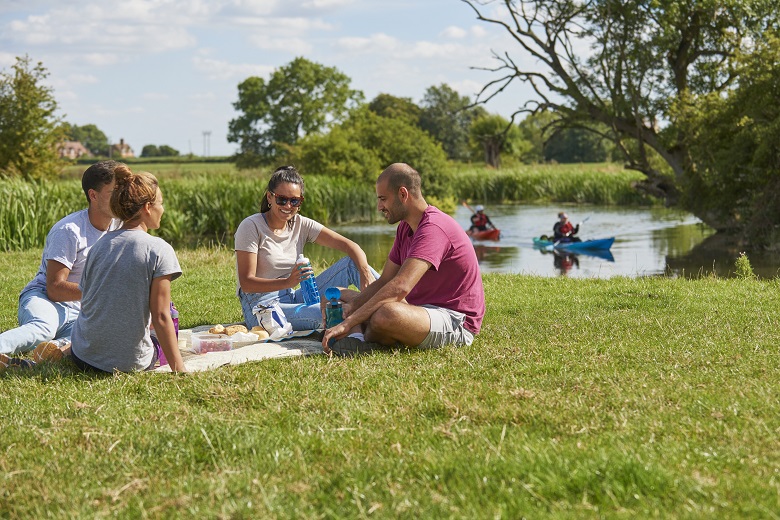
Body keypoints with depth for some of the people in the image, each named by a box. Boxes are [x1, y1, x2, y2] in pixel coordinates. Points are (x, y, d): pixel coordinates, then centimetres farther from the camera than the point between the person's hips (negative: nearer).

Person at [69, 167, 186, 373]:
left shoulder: (100, 245, 5)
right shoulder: (159, 250, -12)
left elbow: (86, 301, 12)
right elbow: (161, 317, -15)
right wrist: (179, 370, -12)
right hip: (129, 362, -7)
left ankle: (61, 348, 22)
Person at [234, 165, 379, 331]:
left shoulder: (301, 225, 5)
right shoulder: (251, 227, -10)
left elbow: (349, 245, -3)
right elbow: (246, 283, -17)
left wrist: (365, 272, -24)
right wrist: (288, 282, -33)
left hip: (292, 299, 7)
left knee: (352, 263, -9)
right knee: (328, 313, -36)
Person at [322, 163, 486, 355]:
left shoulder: (433, 228, -22)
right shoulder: (405, 228, 11)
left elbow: (400, 287, -33)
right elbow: (384, 282, 10)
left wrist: (348, 323, -34)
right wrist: (351, 306, -9)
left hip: (456, 322, -10)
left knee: (386, 314, -38)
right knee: (344, 297, 16)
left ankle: (359, 340, -6)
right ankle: (357, 338, -13)